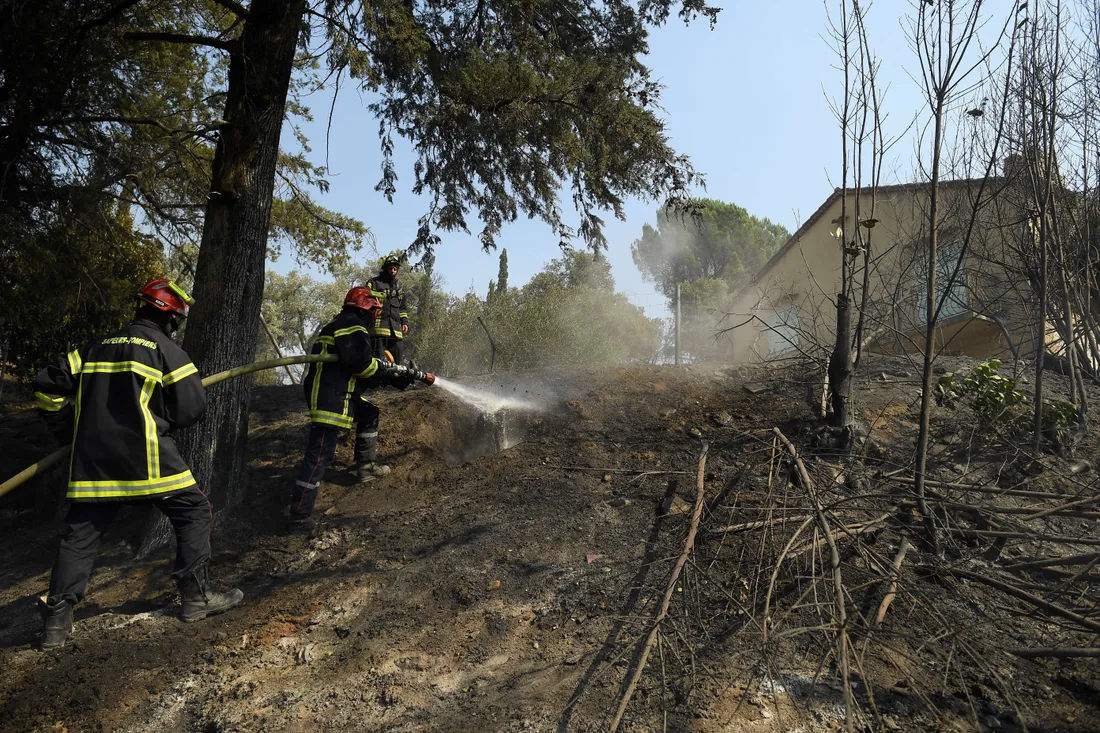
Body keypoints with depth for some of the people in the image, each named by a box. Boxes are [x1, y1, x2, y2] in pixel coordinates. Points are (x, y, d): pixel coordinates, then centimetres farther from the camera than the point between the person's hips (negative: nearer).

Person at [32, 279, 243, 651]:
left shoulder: (95, 346, 14)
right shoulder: (165, 349, -3)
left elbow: (49, 387, 13)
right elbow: (192, 407, -4)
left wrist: (68, 429, 25)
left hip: (92, 459, 6)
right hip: (146, 456, -5)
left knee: (81, 532, 14)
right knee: (193, 511, 8)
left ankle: (56, 622, 14)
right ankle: (196, 597, 9)